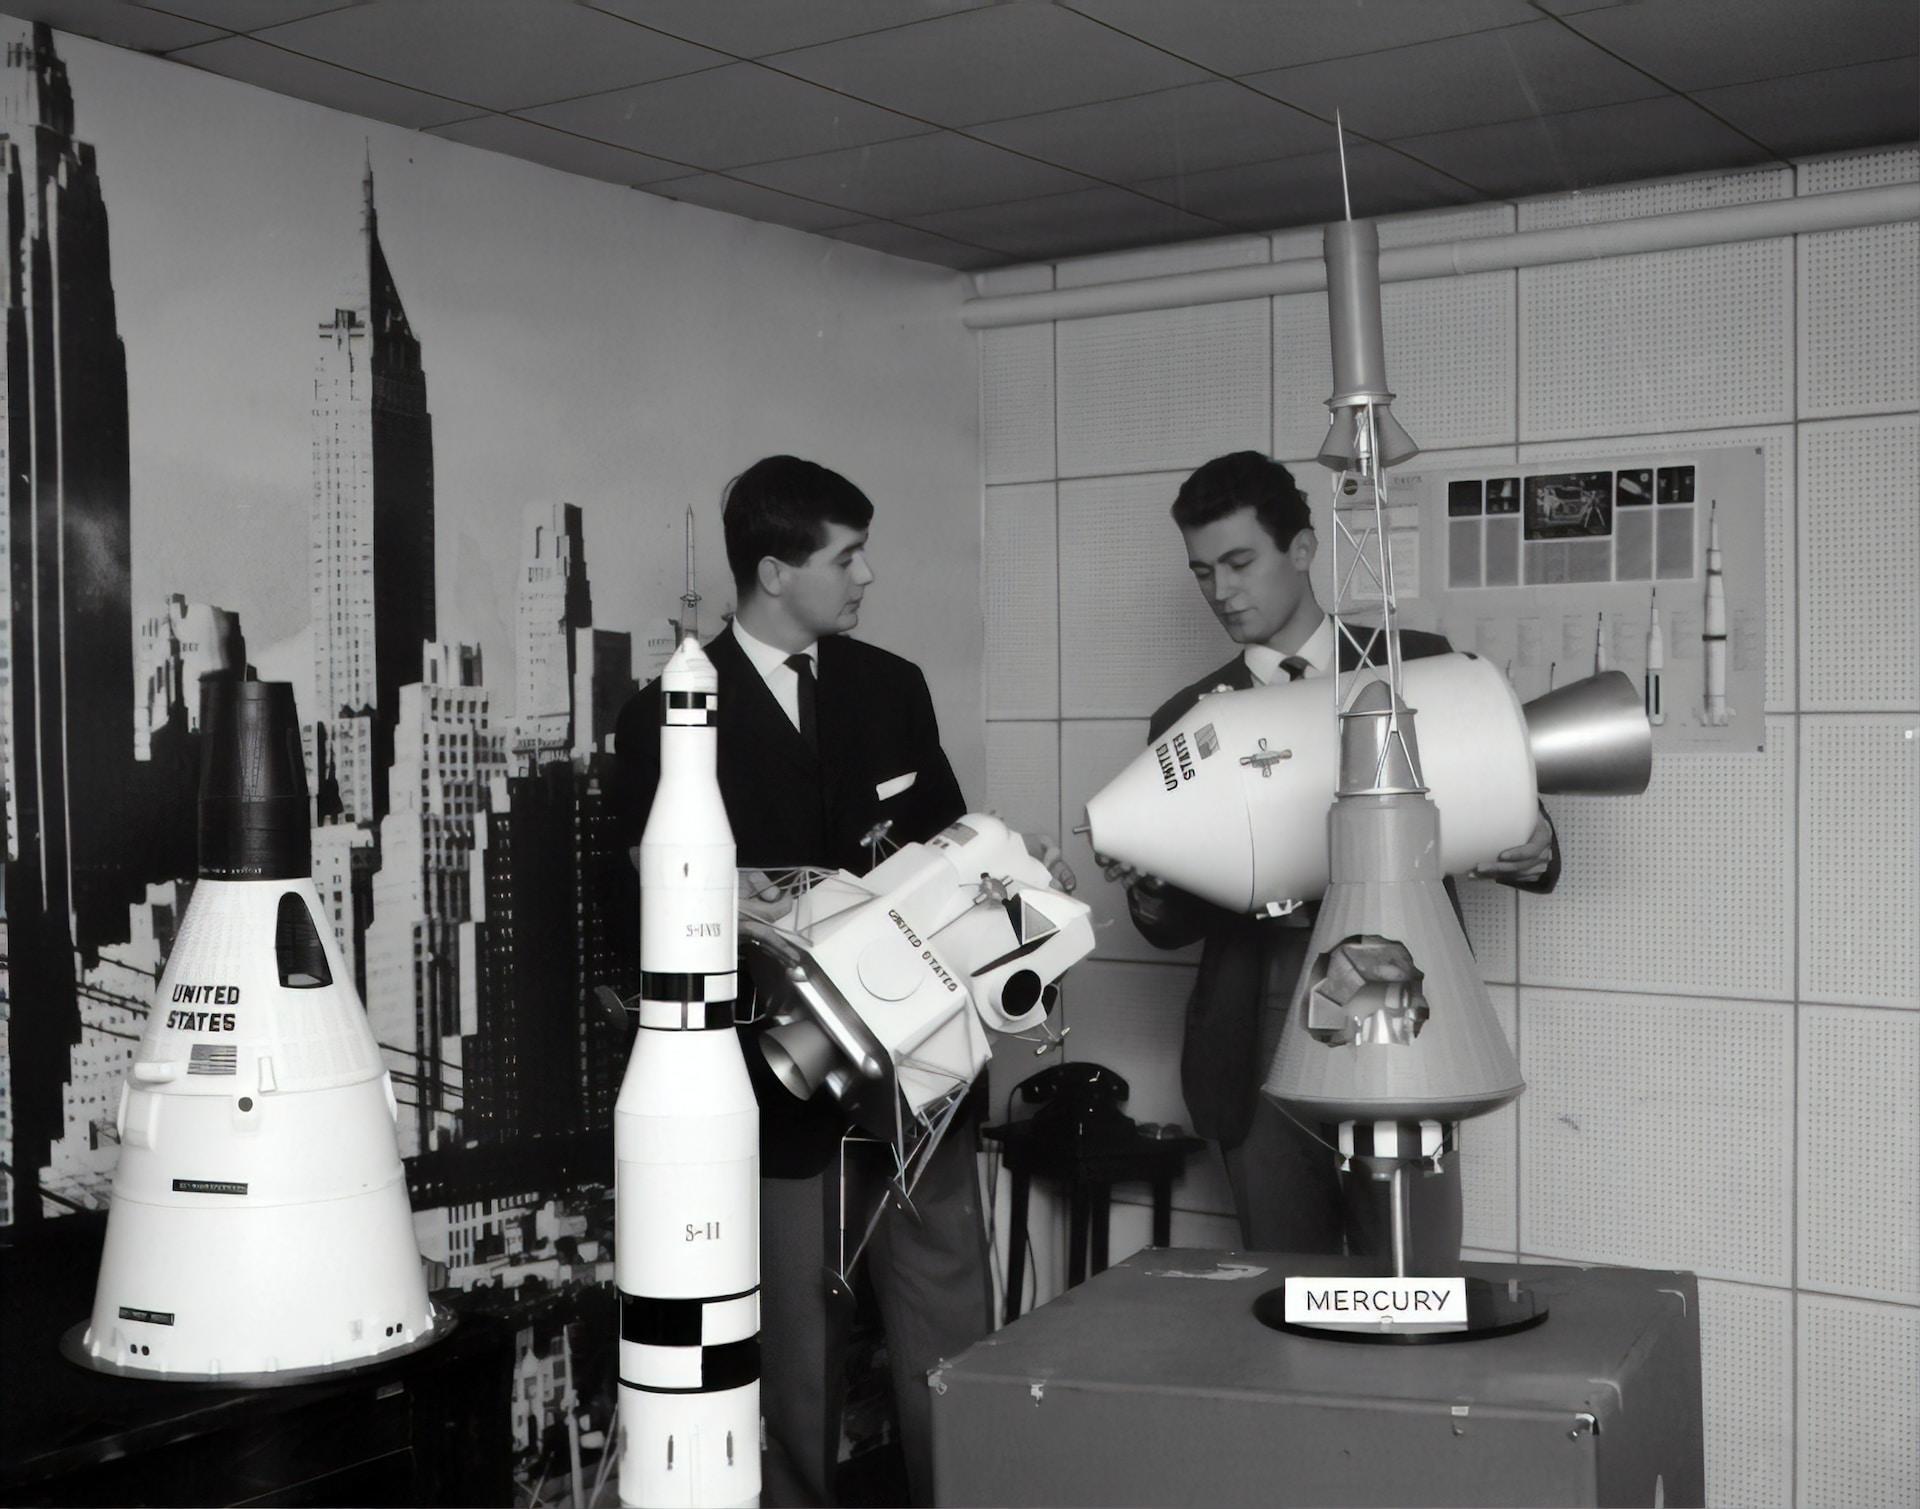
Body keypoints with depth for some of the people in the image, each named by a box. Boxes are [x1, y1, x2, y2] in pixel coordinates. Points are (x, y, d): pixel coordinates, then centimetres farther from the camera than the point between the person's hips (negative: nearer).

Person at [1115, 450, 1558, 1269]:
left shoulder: (1417, 666, 5)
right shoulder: (1188, 718, 9)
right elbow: (1178, 924, 8)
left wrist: (1531, 849, -13)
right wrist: (1148, 892, -14)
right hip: (1261, 1043, 2)